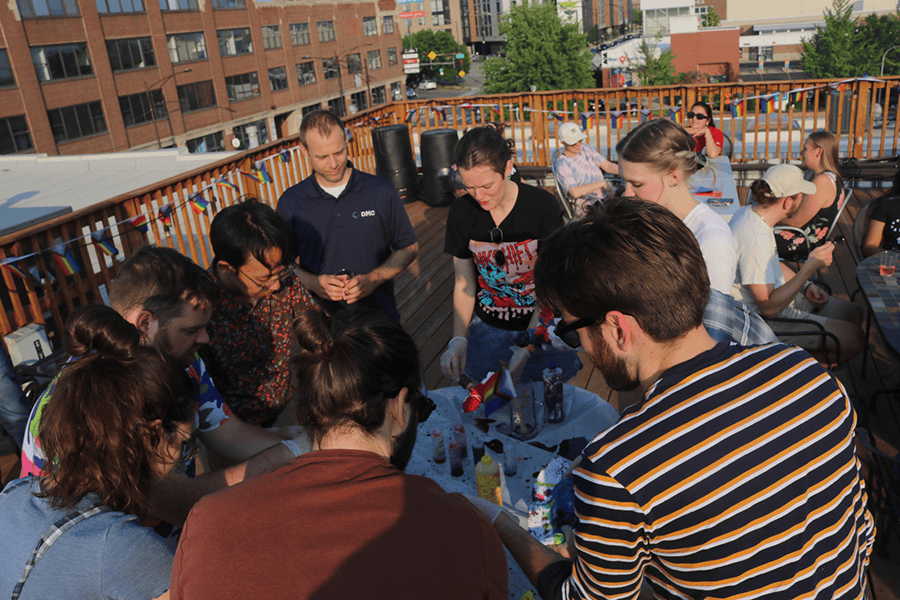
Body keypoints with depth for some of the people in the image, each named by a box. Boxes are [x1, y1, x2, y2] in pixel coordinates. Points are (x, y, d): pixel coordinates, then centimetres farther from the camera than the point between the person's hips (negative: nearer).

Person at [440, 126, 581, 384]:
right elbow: (464, 283, -1)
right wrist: (458, 339, -16)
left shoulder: (543, 208, -18)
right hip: (488, 327, 3)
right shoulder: (461, 212, -7)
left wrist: (523, 353, -23)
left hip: (542, 325, -3)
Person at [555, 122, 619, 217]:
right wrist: (602, 183, -17)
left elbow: (607, 165, 4)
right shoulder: (562, 164, -10)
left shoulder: (584, 148, 11)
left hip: (606, 195, 7)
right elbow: (575, 192, -20)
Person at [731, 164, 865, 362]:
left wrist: (807, 286, 6)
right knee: (855, 339, -10)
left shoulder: (750, 212, -1)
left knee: (854, 314, 16)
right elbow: (769, 307, -30)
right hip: (767, 321, -10)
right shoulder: (755, 240, -32)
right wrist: (810, 267, -29)